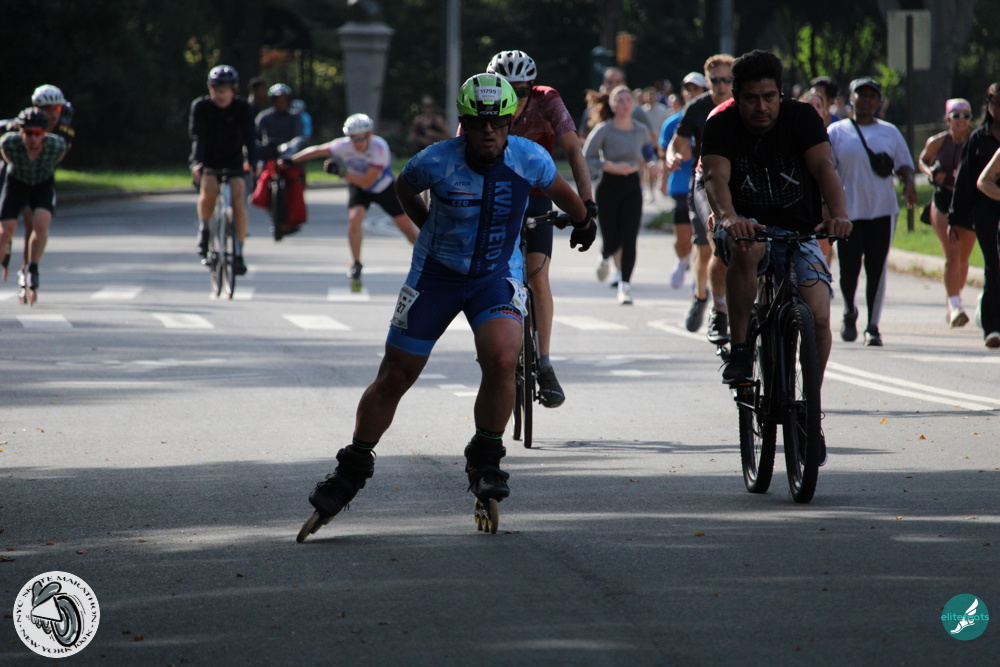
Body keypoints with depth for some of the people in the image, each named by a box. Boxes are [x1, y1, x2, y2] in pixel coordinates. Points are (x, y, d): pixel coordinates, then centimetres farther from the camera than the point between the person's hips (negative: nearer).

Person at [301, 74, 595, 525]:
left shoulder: (530, 159, -16)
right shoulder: (436, 162, -20)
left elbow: (557, 188, 9)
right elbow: (404, 188, 4)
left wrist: (584, 221, 26)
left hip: (497, 275, 0)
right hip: (436, 274, 0)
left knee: (502, 360, -26)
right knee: (394, 377, 3)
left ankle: (485, 461, -5)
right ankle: (353, 468, 22)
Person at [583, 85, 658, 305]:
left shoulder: (641, 130, 4)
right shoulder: (603, 130, -8)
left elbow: (649, 152, 20)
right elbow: (586, 158, -7)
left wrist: (652, 163, -2)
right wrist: (611, 166, -19)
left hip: (632, 187, 2)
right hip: (609, 186, -2)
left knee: (629, 239, -9)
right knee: (611, 240, 0)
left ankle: (625, 285, -1)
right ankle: (605, 257, 38)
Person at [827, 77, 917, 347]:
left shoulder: (889, 132, 12)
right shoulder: (836, 132, 6)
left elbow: (904, 165, 13)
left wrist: (909, 183, -9)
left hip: (882, 210, 1)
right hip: (848, 211, -1)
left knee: (877, 270, -1)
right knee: (848, 269, -4)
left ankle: (873, 327, 6)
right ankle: (849, 313, 24)